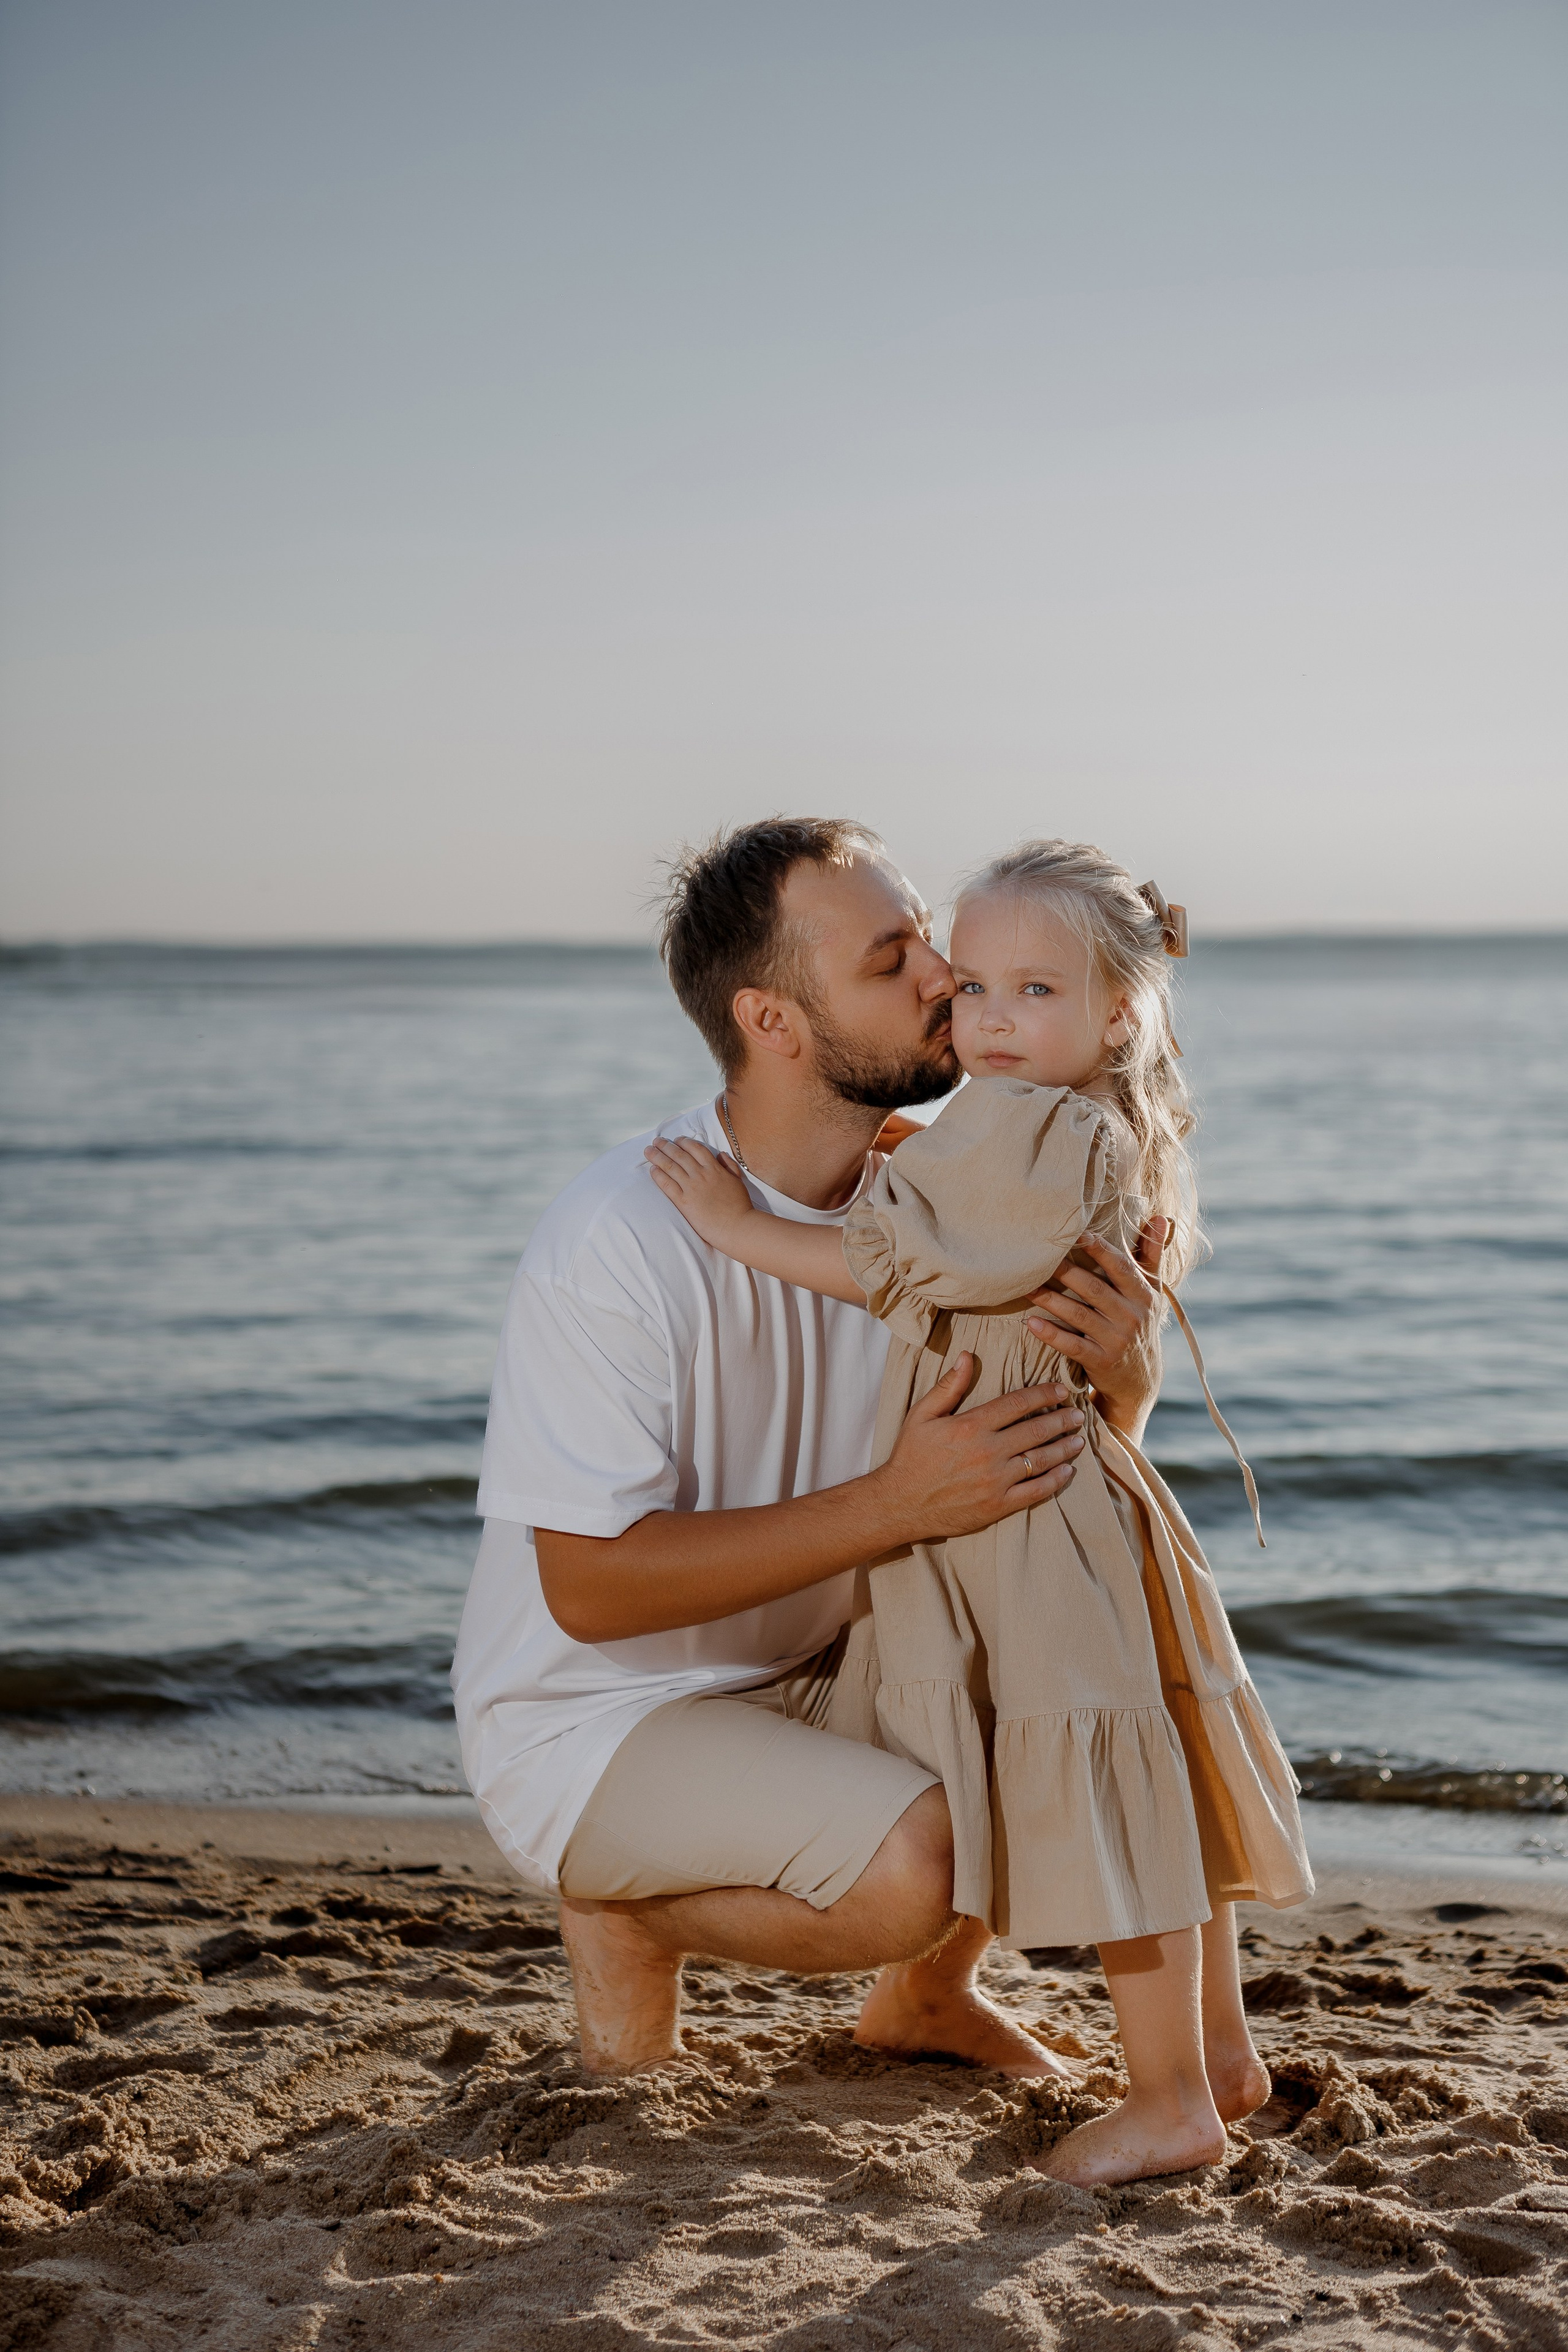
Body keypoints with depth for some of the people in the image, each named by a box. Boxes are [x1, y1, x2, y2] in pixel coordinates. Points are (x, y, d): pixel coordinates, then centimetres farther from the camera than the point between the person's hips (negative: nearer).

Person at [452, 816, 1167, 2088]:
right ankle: (628, 1914, 1)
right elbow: (591, 1588, -27)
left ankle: (926, 1994, 18)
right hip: (596, 1722, -7)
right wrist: (897, 1503, -33)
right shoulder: (619, 1244, -27)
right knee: (916, 1858, -29)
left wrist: (1124, 1375, -25)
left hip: (817, 1671, 7)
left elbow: (1054, 1463, 0)